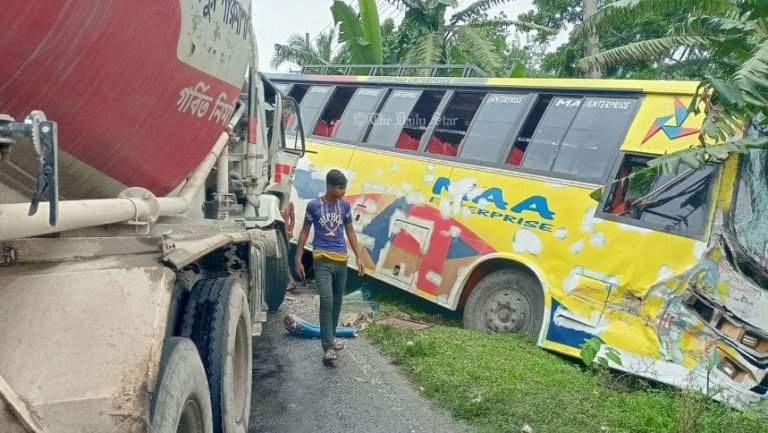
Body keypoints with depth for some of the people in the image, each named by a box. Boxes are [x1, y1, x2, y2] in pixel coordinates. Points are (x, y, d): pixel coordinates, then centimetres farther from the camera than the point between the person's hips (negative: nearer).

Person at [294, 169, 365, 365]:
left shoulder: (345, 205, 5)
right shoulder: (314, 206, -5)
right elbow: (304, 232, 3)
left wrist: (359, 257, 9)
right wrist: (298, 259, 0)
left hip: (341, 260, 4)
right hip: (322, 260, -4)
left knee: (337, 301, 13)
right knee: (326, 300, -15)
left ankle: (330, 336, 31)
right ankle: (328, 347, -13)